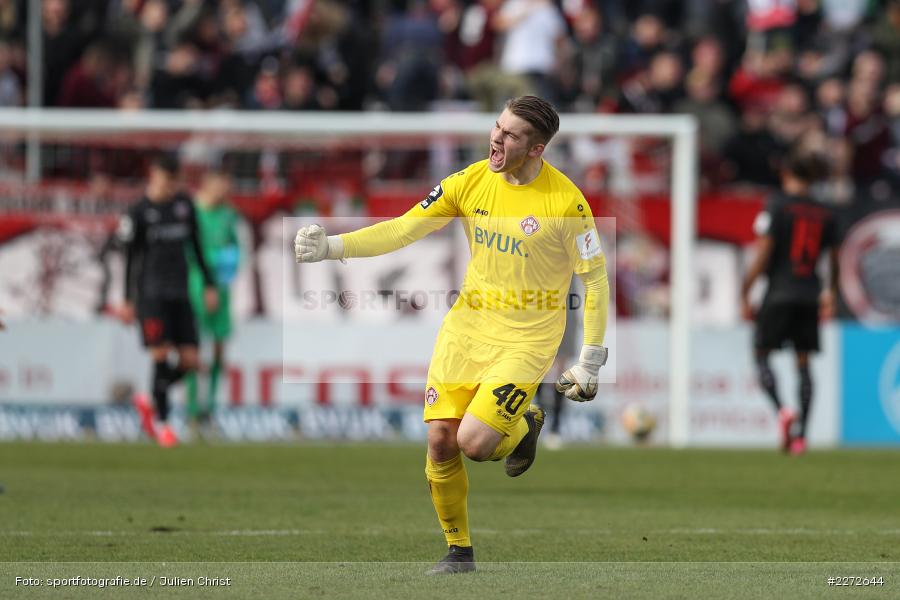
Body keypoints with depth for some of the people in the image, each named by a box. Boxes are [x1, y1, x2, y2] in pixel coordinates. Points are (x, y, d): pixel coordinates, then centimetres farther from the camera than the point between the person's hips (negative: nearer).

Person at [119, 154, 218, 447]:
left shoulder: (184, 203, 10)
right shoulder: (139, 212, -4)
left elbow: (197, 246, 17)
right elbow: (130, 257, 0)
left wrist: (209, 285, 12)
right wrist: (127, 301, -2)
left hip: (180, 292, 5)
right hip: (151, 292, -5)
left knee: (190, 360, -2)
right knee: (161, 356, -11)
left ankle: (148, 401, 21)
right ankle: (161, 421, 0)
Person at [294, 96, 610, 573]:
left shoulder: (566, 202, -14)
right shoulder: (470, 182, -3)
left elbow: (595, 278, -6)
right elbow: (402, 230, -1)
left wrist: (590, 362, -6)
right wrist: (333, 246, -12)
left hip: (526, 337, -4)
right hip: (467, 326, 4)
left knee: (474, 441, -18)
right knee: (440, 441, -4)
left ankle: (524, 427, 18)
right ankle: (458, 550, 16)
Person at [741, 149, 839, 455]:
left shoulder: (777, 206, -8)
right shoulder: (824, 214, 7)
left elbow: (763, 255, -12)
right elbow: (834, 260, 15)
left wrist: (745, 293, -6)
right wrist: (831, 294, 31)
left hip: (779, 292, -4)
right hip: (810, 296, 4)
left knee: (762, 354, 4)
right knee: (803, 363, 7)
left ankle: (782, 410, -20)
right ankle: (801, 433, 2)